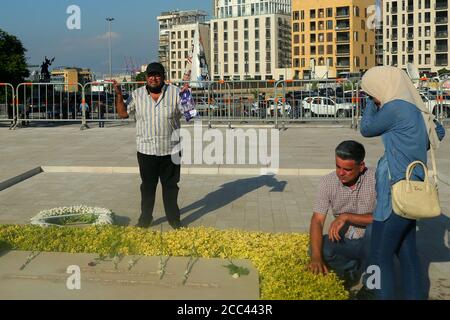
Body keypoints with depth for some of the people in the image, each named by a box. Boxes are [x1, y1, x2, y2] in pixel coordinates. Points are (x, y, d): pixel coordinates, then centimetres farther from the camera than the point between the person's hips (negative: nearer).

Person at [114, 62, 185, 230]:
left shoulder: (175, 93, -2)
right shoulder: (137, 95, 4)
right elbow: (123, 114, 6)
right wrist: (119, 95, -4)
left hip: (170, 151, -1)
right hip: (146, 151, 1)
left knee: (170, 186, 10)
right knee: (147, 186, 12)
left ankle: (173, 218, 24)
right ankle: (145, 218, 25)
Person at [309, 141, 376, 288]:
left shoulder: (375, 179, -17)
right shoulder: (328, 182, -9)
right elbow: (317, 221, -14)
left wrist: (347, 217, -28)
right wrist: (316, 257, -28)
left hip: (369, 243, -2)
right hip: (343, 243, 2)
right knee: (318, 247, -26)